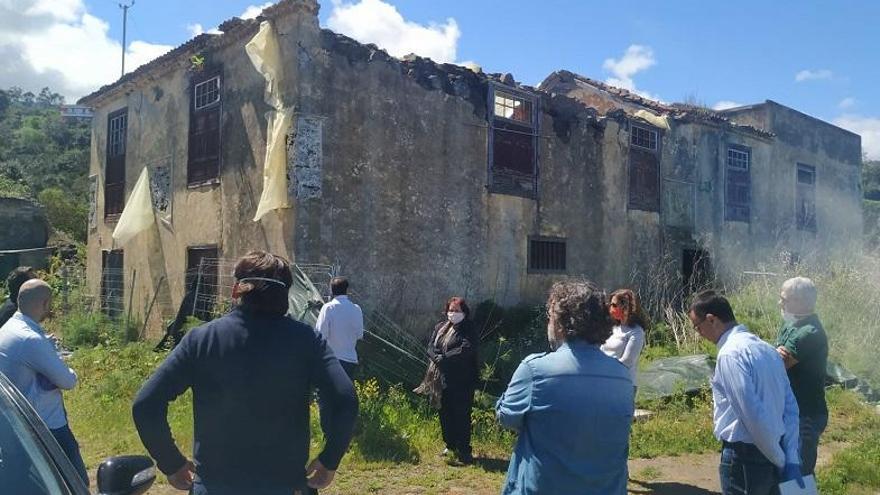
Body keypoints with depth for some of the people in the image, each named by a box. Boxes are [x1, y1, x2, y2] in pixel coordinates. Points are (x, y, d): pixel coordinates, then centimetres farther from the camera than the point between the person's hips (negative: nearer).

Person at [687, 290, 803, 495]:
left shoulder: (730, 354, -19)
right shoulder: (766, 348, 8)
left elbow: (753, 416, -22)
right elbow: (791, 407, 8)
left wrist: (779, 460, -10)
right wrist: (791, 460, 6)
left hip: (744, 458, -8)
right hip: (771, 455, 8)